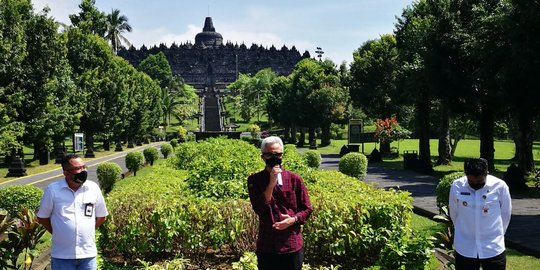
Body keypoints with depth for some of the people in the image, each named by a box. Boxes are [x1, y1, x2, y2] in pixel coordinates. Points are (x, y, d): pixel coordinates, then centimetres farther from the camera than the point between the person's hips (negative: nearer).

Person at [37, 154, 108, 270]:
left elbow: (101, 216, 11)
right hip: (62, 256, -1)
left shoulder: (93, 188, -1)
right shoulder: (53, 190, -6)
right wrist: (58, 233, 4)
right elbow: (42, 217, 6)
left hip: (88, 254, 2)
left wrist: (86, 230, 6)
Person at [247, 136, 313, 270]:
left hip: (292, 245, 0)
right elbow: (259, 209, -13)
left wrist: (293, 219, -15)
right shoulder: (254, 180, -1)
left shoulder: (294, 179, 0)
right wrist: (271, 183, -18)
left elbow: (307, 209, 4)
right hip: (266, 247, 0)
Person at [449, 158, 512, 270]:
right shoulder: (456, 186, -8)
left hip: (493, 250, -1)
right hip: (464, 250, 1)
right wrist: (463, 234, 11)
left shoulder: (500, 186, -11)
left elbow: (505, 215, 2)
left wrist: (496, 236, 7)